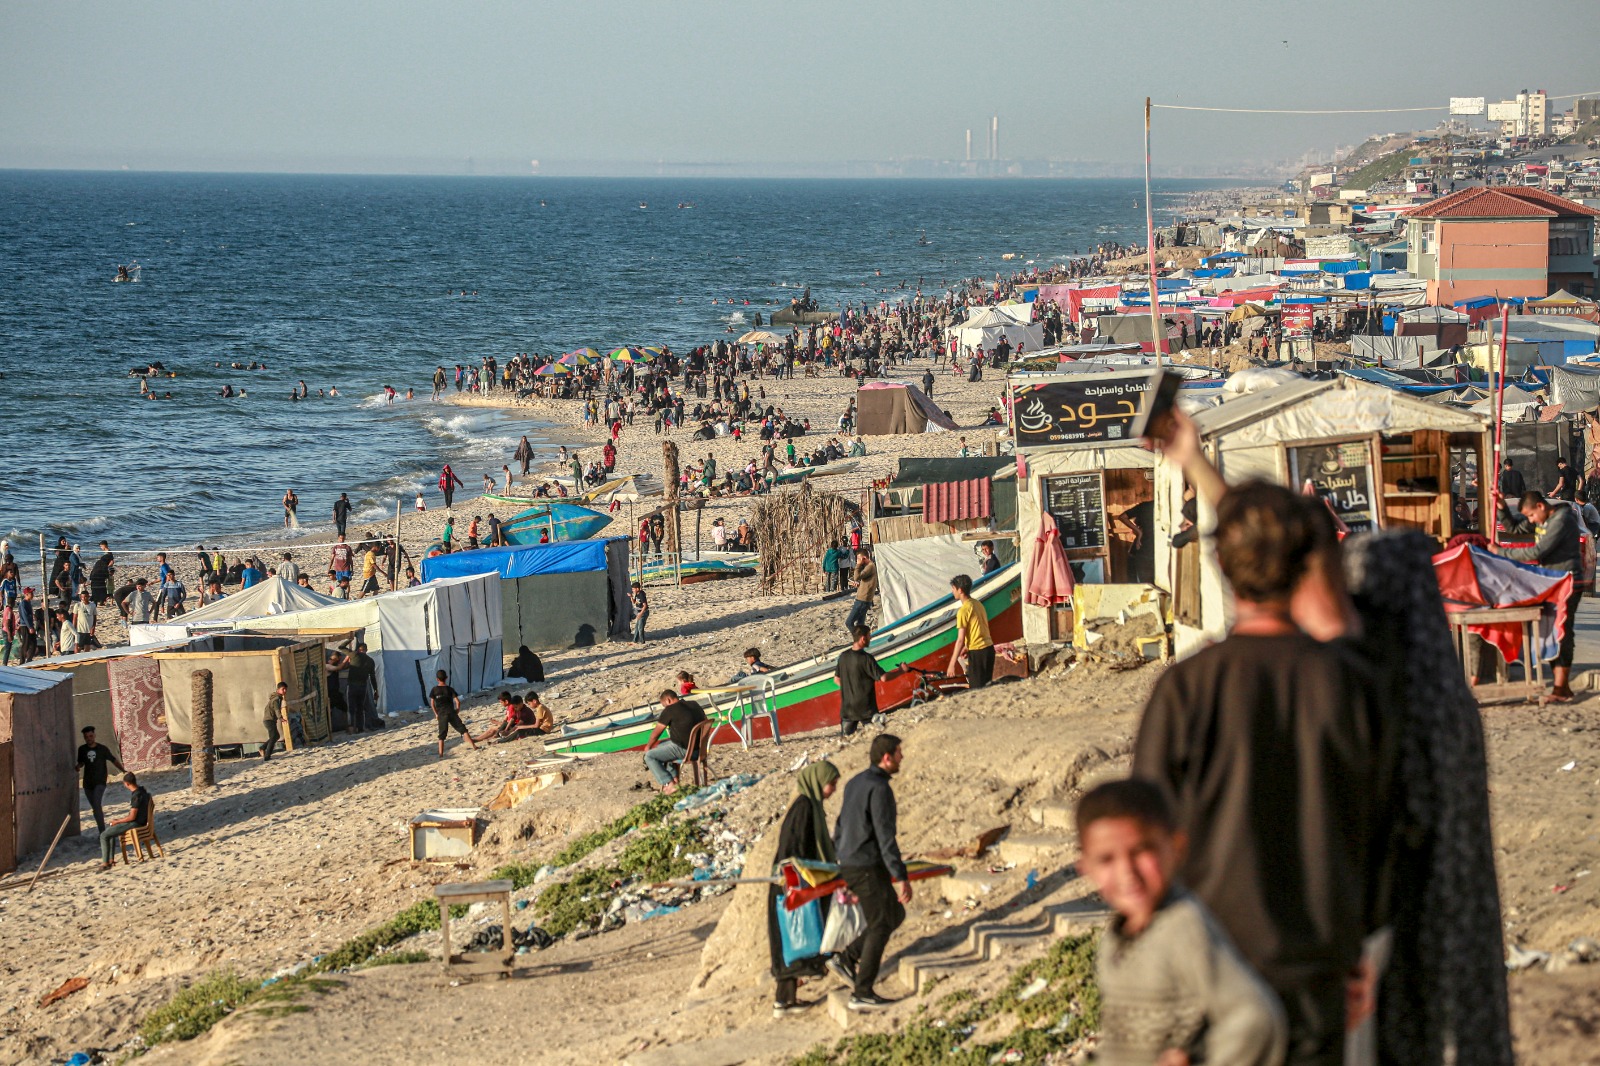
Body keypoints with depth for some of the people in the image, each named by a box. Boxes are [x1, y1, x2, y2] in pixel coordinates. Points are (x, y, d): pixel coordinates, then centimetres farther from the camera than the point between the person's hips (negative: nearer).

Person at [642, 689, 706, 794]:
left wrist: (648, 746, 15)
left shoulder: (670, 710, -12)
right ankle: (673, 777, 23)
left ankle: (668, 784, -11)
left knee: (649, 756, -1)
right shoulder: (694, 705, 8)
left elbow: (656, 732, -4)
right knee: (661, 746, 28)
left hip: (683, 749, -8)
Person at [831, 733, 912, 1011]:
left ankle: (846, 960, 13)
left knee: (895, 915, 18)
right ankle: (862, 993, 1)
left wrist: (838, 865, 29)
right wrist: (901, 877, -21)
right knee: (880, 926, -1)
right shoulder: (879, 788, -18)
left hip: (850, 866, 9)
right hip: (868, 868, -9)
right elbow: (885, 836, -22)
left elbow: (840, 827, 20)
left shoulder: (855, 783, 12)